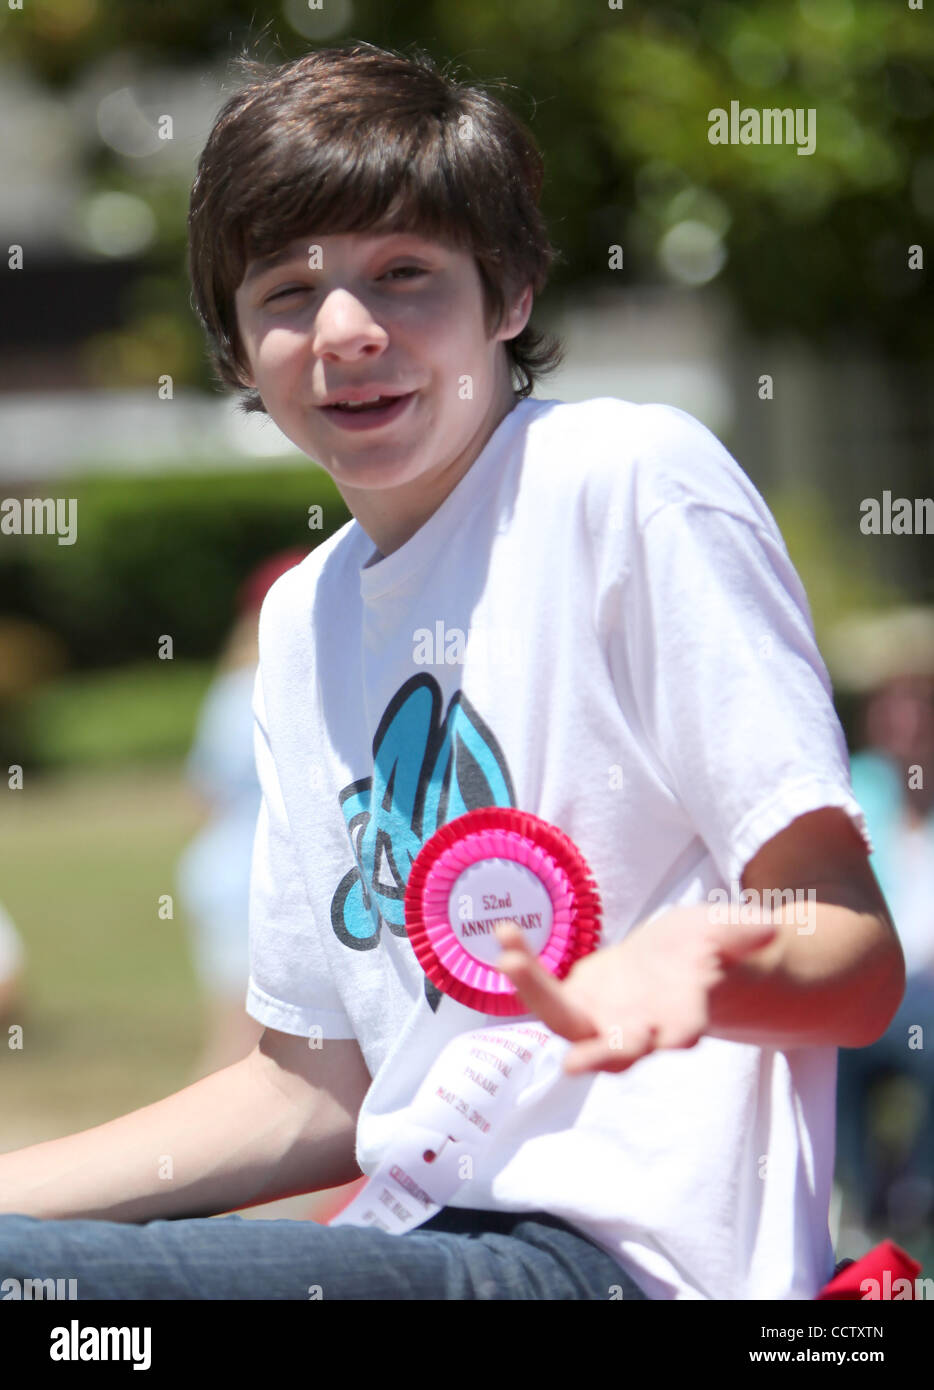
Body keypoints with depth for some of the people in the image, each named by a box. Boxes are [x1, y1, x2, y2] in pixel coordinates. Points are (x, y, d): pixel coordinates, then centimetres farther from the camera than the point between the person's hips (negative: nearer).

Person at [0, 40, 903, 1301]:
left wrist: (690, 974, -32)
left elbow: (857, 961, -10)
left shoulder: (632, 481, -6)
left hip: (625, 1254, -7)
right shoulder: (304, 619, 17)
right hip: (435, 1233, 7)